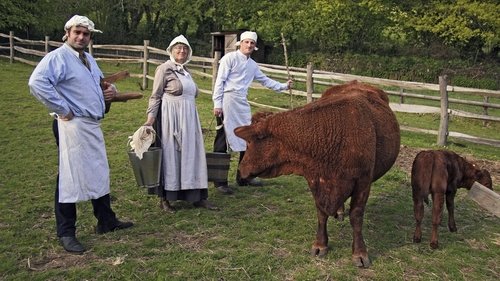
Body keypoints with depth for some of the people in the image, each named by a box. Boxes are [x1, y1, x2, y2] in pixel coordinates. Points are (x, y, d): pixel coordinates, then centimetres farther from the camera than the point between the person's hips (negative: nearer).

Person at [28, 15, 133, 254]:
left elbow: (100, 82, 32)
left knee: (99, 174, 16)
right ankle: (66, 234, 10)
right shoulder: (58, 57, -12)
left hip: (92, 126, 9)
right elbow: (37, 82, -27)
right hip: (72, 126, -9)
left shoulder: (88, 59, 16)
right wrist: (63, 109, -22)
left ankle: (106, 222, 30)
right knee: (70, 177, -2)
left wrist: (111, 89, 8)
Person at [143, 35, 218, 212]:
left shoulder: (185, 71, 15)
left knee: (191, 154, 7)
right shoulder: (165, 68, -4)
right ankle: (164, 198, 12)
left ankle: (196, 197, 15)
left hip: (189, 118, 7)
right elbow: (155, 96, -7)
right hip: (170, 117, -7)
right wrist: (151, 117, -16)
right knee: (169, 154, 0)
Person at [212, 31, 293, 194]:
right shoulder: (230, 58, -2)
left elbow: (265, 81, 30)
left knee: (247, 140, 9)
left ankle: (244, 177, 22)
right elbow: (220, 81, -7)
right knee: (222, 142, -4)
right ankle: (219, 181, 2)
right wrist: (217, 104, -14)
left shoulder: (253, 65, 18)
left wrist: (284, 86, 30)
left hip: (242, 104, 7)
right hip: (227, 102, -7)